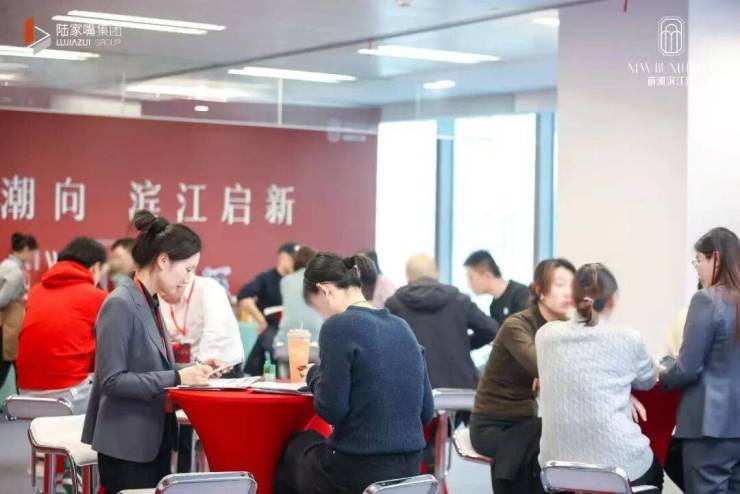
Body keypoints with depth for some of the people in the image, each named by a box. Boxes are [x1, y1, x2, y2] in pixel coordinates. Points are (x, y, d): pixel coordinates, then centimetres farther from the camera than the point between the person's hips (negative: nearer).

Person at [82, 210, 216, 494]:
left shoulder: (151, 303, 10)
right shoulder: (120, 305, -17)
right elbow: (111, 380, -22)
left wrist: (190, 371, 3)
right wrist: (177, 378, -23)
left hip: (155, 439, 9)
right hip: (128, 445, -9)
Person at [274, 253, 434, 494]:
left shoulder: (339, 326, -13)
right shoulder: (401, 326, 9)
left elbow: (330, 409, -15)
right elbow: (427, 411, 10)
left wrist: (315, 375, 3)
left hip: (358, 473, -7)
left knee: (292, 450, 25)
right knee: (310, 443, 31)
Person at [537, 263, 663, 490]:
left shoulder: (545, 335, 2)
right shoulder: (628, 340, -6)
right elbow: (648, 380, 15)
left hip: (557, 467, 3)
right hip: (618, 465, -3)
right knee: (653, 470, 32)